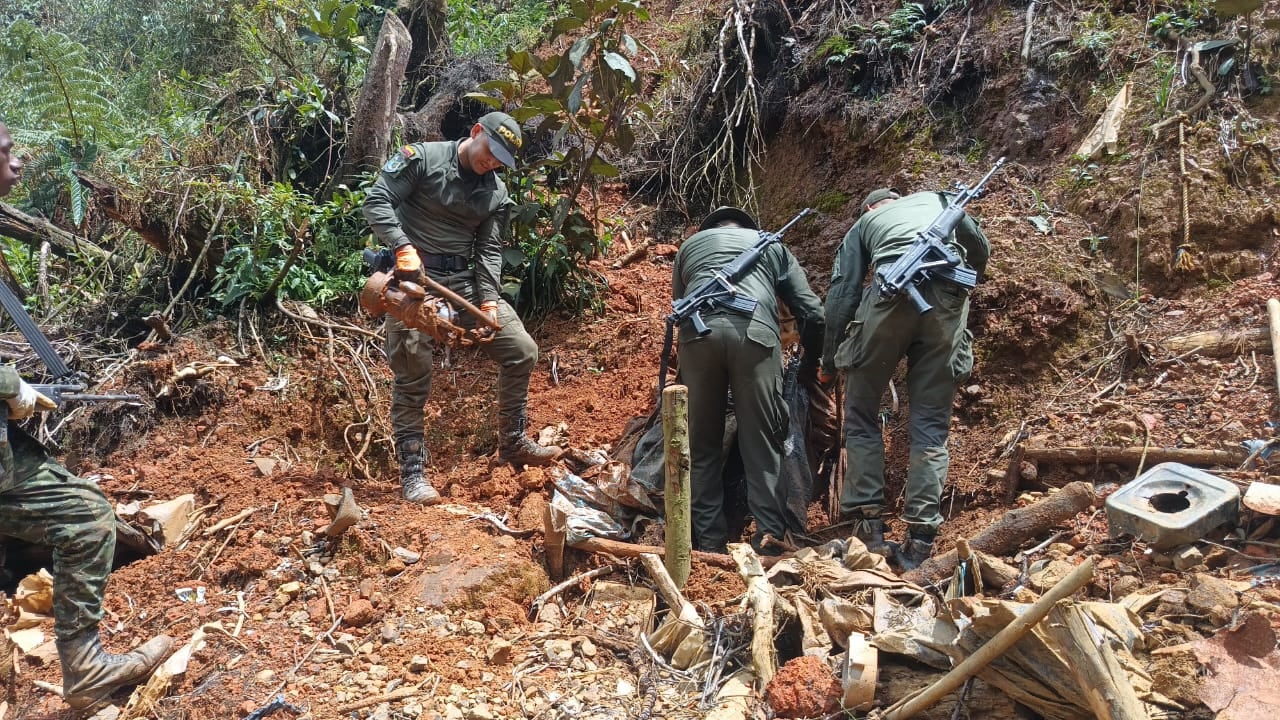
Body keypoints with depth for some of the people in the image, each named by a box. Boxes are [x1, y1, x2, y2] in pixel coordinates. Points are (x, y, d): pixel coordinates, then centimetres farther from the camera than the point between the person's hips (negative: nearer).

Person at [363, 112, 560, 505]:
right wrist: (403, 246, -24)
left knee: (522, 351, 2)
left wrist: (489, 300, -8)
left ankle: (513, 443, 17)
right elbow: (377, 201, -10)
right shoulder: (422, 158, -7)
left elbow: (489, 249, 5)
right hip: (414, 278, -5)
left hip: (465, 281, 6)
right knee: (412, 378, -5)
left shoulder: (496, 193, 8)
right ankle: (412, 473, 6)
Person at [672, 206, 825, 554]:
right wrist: (812, 363, 36)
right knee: (763, 444, 5)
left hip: (697, 331, 1)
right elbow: (812, 312, 23)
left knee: (703, 444, 11)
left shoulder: (689, 245, 36)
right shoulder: (771, 243, 33)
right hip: (755, 330, -1)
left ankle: (710, 540, 11)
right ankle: (770, 539, 2)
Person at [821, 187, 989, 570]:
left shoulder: (863, 224, 29)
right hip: (947, 301, 2)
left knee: (861, 414, 12)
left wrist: (830, 360, 21)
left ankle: (869, 526, 5)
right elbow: (980, 249, 27)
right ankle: (920, 541, 0)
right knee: (931, 424, 6)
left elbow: (843, 291, 18)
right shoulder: (936, 199, 35)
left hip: (892, 293, -1)